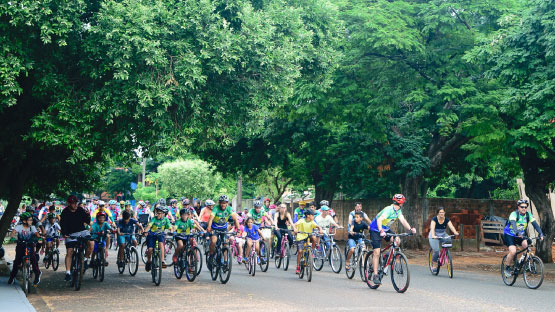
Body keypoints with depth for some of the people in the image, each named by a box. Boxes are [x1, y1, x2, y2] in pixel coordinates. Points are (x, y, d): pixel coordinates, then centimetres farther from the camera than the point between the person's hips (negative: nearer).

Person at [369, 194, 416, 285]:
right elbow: (379, 220, -41)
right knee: (377, 252, -13)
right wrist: (381, 231, -56)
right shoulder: (388, 210, -28)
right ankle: (375, 275, -10)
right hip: (375, 230, -7)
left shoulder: (398, 211, -2)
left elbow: (403, 220, -11)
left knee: (397, 240, -17)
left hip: (386, 229, 7)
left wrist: (411, 229, -27)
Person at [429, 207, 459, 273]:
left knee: (449, 239, -29)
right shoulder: (434, 219, -15)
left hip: (443, 235, 3)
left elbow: (451, 226, -23)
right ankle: (434, 266, -3)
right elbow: (432, 228, -29)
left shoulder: (447, 220, -7)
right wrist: (433, 235, -49)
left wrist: (455, 232, -43)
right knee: (436, 251, -20)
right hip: (434, 236, -3)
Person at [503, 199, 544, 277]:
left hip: (520, 235, 5)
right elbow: (513, 224, -39)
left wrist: (541, 234, -32)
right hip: (509, 235, -4)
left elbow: (535, 224, -16)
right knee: (513, 251, -25)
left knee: (527, 245, -25)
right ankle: (507, 268, -4)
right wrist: (517, 233, -57)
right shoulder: (514, 214, -22)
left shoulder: (528, 215, -7)